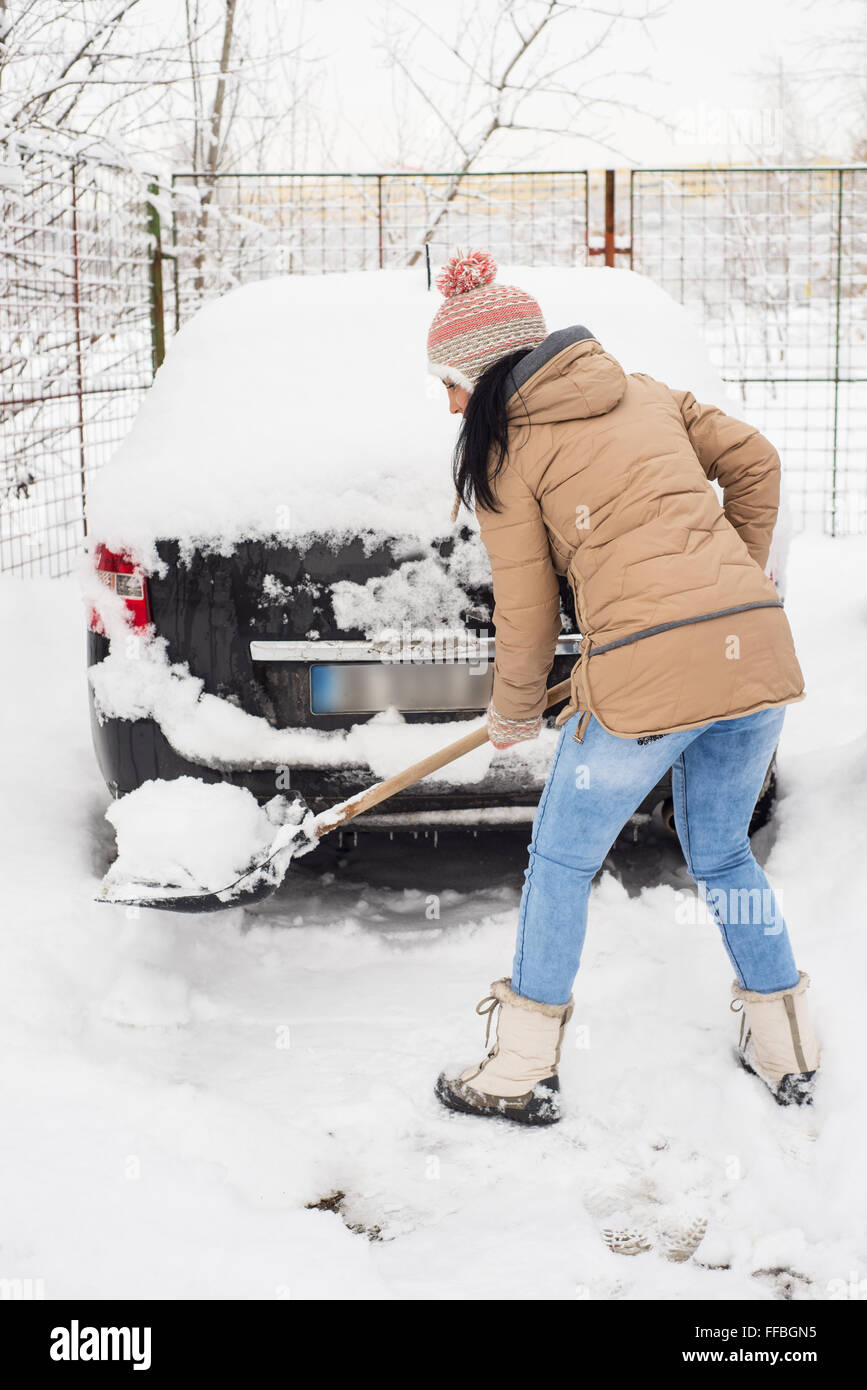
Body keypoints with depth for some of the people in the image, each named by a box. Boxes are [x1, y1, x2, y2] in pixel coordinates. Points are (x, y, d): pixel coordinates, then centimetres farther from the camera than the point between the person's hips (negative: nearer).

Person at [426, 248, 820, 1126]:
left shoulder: (507, 451, 2)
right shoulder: (647, 395, 18)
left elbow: (526, 612, 6)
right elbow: (754, 462, 19)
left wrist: (512, 715, 21)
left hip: (650, 667, -6)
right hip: (756, 646, 6)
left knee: (561, 863, 12)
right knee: (721, 856, 25)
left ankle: (524, 1071, 21)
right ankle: (787, 1050, 31)